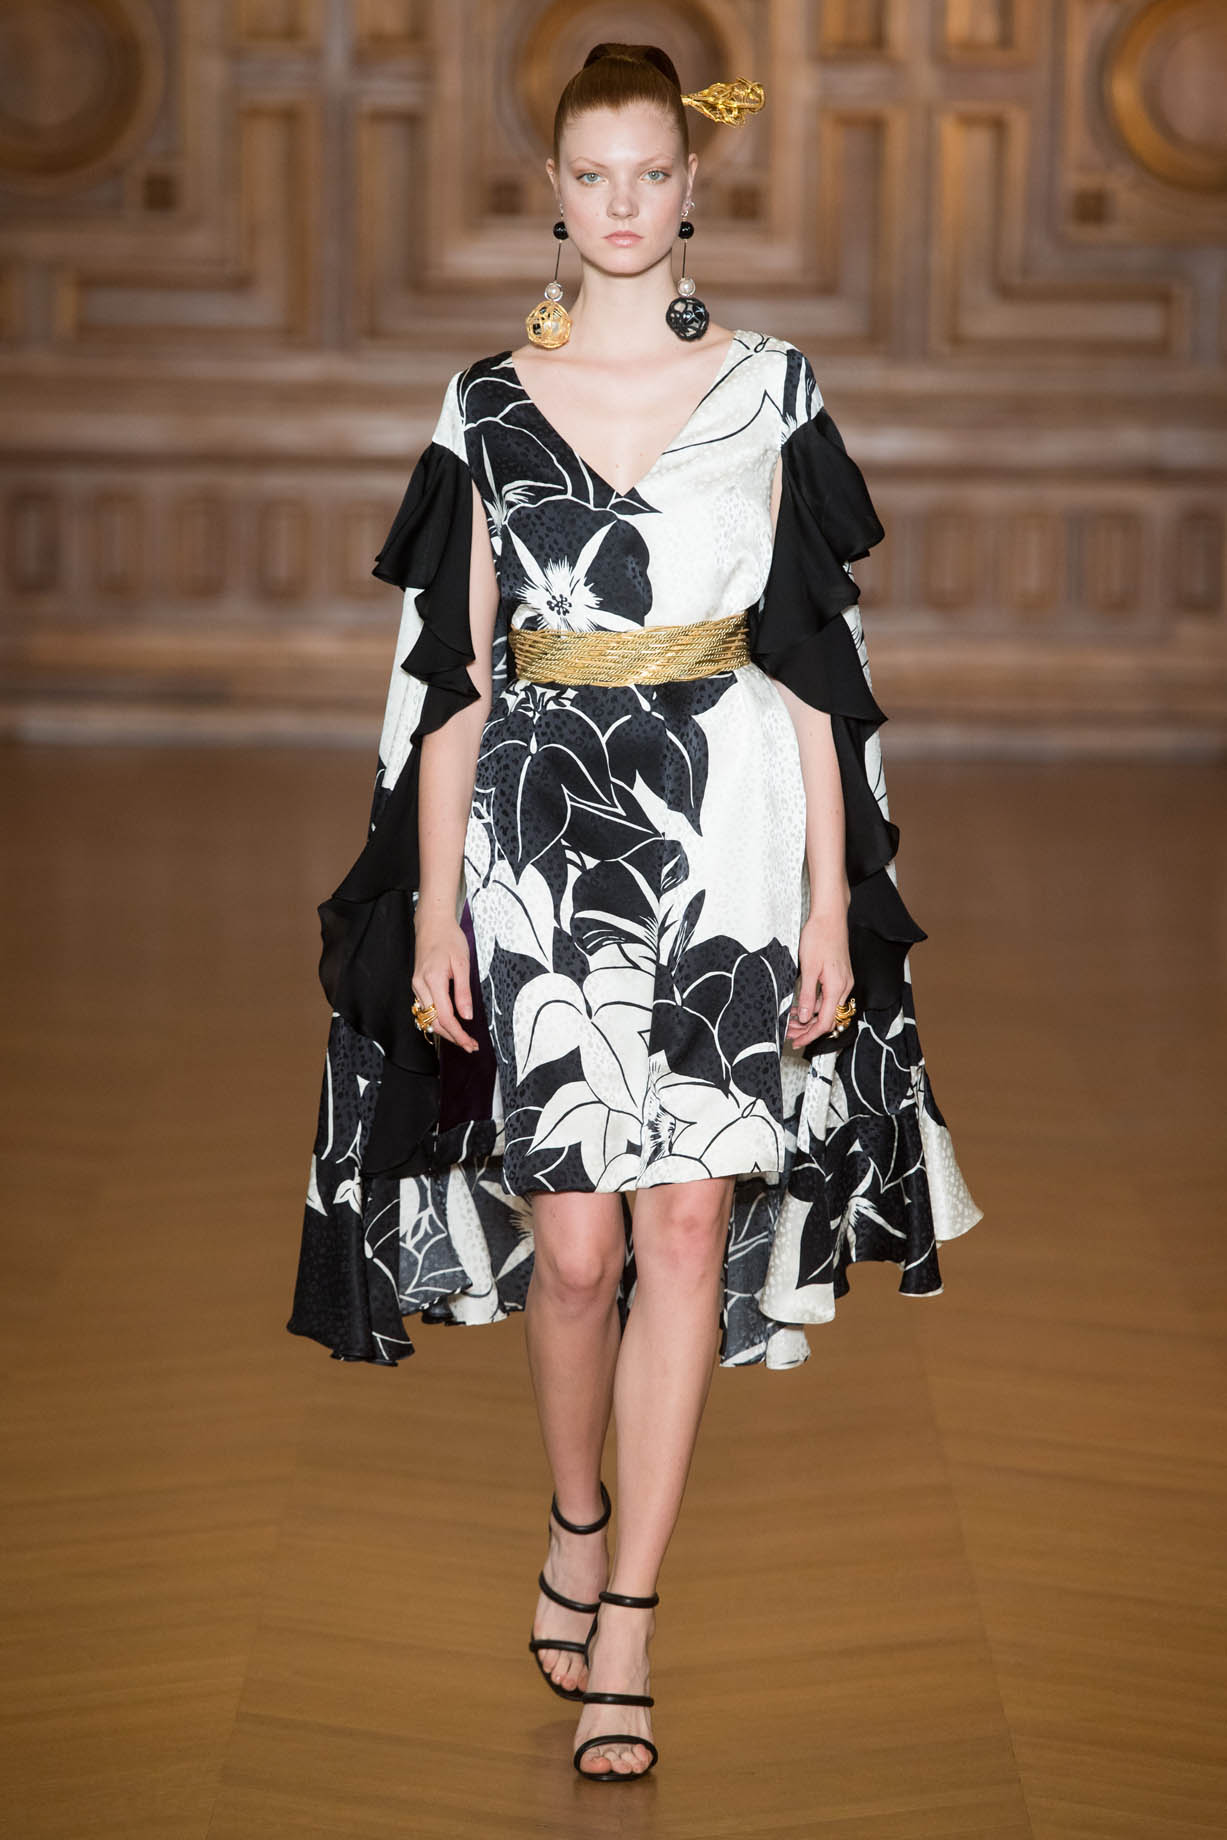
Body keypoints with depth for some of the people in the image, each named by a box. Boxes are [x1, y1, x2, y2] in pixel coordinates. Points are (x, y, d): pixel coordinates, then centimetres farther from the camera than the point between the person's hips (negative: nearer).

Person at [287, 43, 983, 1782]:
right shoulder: (489, 402, 6)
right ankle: (578, 1517, 28)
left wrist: (835, 900, -1)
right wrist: (432, 903, 1)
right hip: (543, 836, 0)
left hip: (729, 830, 0)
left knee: (686, 1225, -4)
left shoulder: (768, 385, 5)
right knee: (573, 1237, 0)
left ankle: (625, 1626, 4)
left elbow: (819, 662, 4)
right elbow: (450, 670, 6)